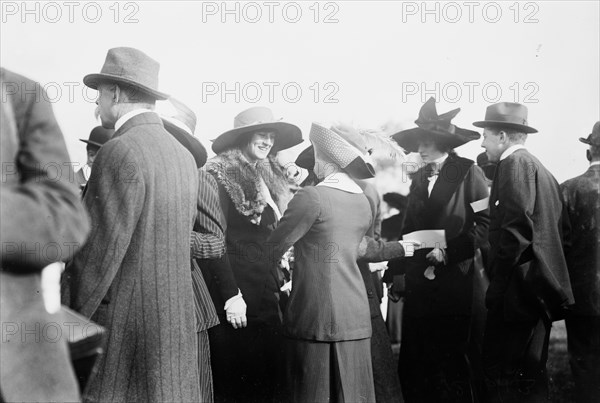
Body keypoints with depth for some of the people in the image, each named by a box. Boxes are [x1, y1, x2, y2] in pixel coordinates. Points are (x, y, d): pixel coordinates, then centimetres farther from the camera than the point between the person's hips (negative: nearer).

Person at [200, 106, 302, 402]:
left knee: (265, 374, 9)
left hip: (265, 287, 8)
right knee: (235, 378, -1)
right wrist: (230, 296, -19)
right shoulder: (221, 175, -9)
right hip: (233, 285, -7)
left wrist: (279, 282, 7)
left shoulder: (270, 178, 15)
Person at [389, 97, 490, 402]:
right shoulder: (419, 179, 14)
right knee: (413, 368, 6)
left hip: (454, 283, -6)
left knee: (452, 367, 1)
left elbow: (486, 222, -11)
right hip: (419, 288, 6)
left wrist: (449, 250, -16)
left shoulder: (468, 173, -4)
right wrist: (393, 268, 8)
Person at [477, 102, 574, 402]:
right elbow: (562, 228, 19)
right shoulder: (540, 168, 18)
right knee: (531, 375, 15)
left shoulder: (515, 163, -10)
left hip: (519, 287, -10)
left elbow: (518, 227, -21)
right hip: (541, 287, 10)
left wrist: (497, 277, -14)